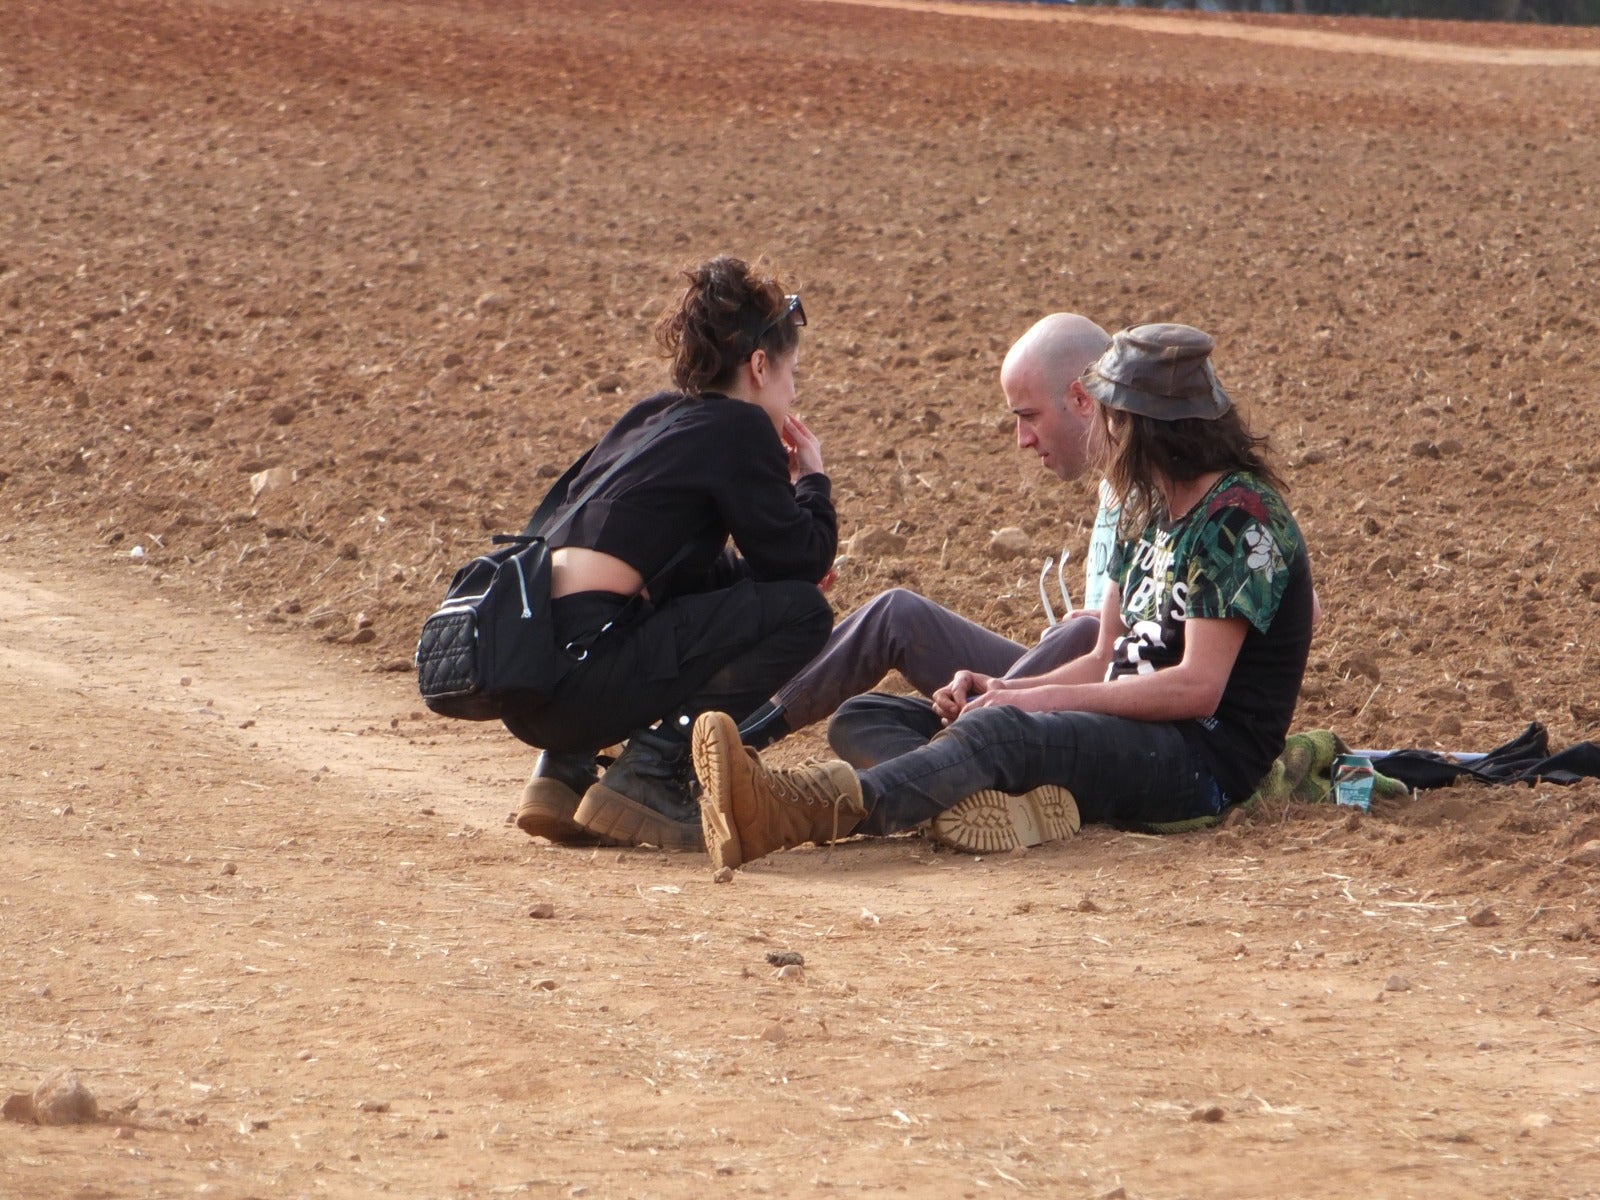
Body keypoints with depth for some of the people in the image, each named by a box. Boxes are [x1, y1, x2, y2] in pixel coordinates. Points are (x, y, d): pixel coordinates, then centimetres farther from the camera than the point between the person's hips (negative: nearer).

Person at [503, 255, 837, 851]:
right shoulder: (739, 427, -1)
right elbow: (803, 562, 1)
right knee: (800, 612, -1)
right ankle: (650, 774, -8)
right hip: (577, 678, -9)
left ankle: (566, 769, 16)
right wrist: (811, 480, 18)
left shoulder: (652, 418, 23)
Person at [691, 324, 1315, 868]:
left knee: (999, 732, -36)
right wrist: (1001, 689, -2)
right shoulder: (1150, 511, 19)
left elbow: (1196, 688, -17)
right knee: (864, 718, -4)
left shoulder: (1239, 517, -9)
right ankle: (1000, 799, -42)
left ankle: (798, 812, -59)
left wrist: (1039, 699, -17)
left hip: (1203, 761, -9)